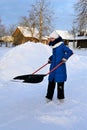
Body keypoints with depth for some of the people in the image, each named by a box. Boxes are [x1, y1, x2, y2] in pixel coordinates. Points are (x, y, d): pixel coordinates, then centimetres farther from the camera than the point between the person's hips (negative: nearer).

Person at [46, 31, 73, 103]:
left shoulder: (62, 45, -12)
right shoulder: (54, 46, 11)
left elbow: (70, 52, -16)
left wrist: (65, 58, -23)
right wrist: (50, 58, 15)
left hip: (60, 68, -7)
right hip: (53, 67, 7)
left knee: (60, 82, 4)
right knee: (51, 82, 9)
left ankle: (60, 97, 20)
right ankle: (49, 97, 19)